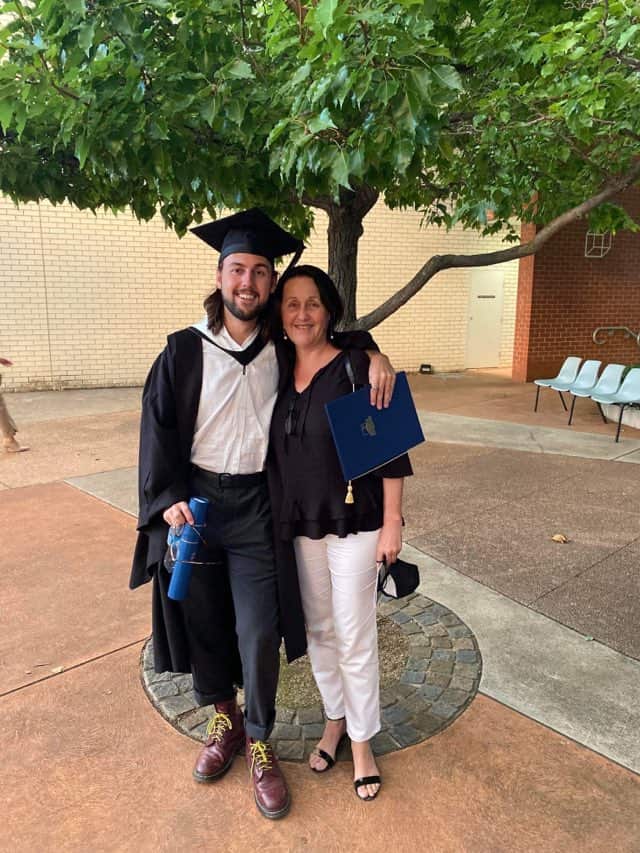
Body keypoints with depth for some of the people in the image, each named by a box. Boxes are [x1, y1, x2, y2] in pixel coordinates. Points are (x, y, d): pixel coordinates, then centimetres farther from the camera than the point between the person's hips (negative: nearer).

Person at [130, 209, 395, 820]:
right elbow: (159, 429, -1)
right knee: (202, 620, 13)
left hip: (258, 505, 0)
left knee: (259, 630, 1)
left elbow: (337, 332, 15)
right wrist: (168, 498, -13)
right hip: (193, 501, 1)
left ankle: (258, 742, 26)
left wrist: (374, 356, -7)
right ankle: (224, 717, 40)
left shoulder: (282, 347, 1)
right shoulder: (184, 351, -3)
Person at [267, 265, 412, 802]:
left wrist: (391, 523, -12)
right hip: (301, 526, 5)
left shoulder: (357, 367, -12)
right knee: (318, 630, 17)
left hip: (354, 525, -5)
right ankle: (336, 719, 40)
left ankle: (362, 741, 27)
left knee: (354, 638, 6)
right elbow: (277, 451, 11)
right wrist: (280, 519, 10)